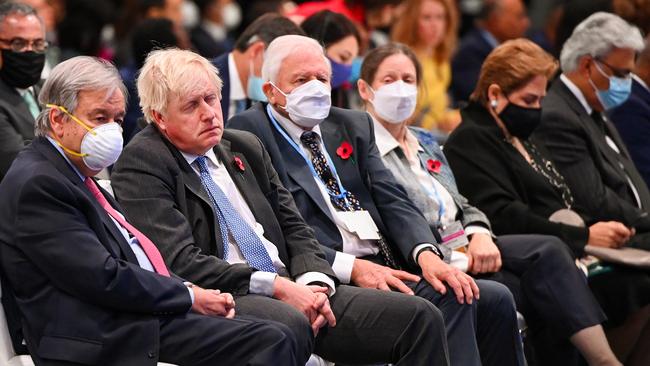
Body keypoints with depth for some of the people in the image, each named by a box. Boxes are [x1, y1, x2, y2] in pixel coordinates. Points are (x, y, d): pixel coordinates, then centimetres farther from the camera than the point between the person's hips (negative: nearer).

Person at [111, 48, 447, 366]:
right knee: (289, 325, -42)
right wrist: (277, 287, -17)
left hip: (288, 288, 7)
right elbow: (180, 262, -14)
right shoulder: (140, 165, -3)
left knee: (420, 319, -10)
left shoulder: (246, 147, 20)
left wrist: (314, 283, -2)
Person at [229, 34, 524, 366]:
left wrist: (426, 253, -10)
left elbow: (392, 201, 11)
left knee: (496, 299, -11)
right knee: (449, 302, -27)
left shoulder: (353, 126, 20)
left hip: (390, 268, 7)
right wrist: (351, 268, -20)